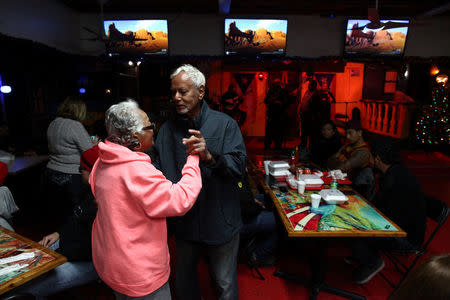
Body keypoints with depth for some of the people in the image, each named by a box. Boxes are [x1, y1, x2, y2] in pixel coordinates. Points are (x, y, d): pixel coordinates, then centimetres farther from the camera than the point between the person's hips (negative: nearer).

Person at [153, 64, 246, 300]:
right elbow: (158, 171, 4)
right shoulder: (167, 129, 2)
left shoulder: (225, 124, -10)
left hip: (220, 221, -3)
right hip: (184, 221, 4)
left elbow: (239, 168, -20)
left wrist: (210, 157, -36)